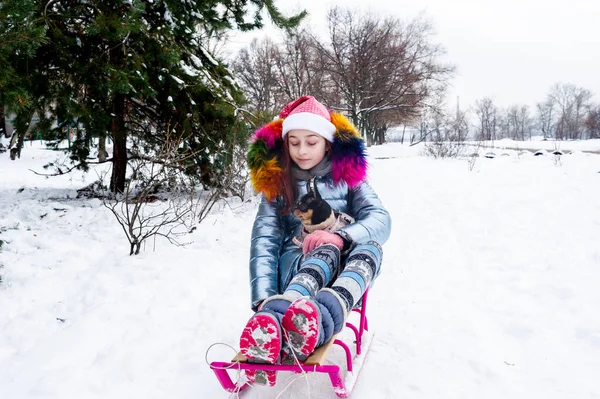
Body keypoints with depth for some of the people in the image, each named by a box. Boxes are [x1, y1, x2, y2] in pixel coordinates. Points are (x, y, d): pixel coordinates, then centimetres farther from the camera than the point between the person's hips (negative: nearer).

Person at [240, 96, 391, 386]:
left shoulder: (347, 174, 4)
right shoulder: (276, 181, 2)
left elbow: (381, 220, -11)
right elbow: (264, 241, -10)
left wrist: (341, 237, -33)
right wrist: (263, 299, -28)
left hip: (342, 275, 1)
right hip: (294, 268, -1)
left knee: (369, 246, -32)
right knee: (325, 251, -35)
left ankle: (321, 320, -63)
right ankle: (271, 324, -66)